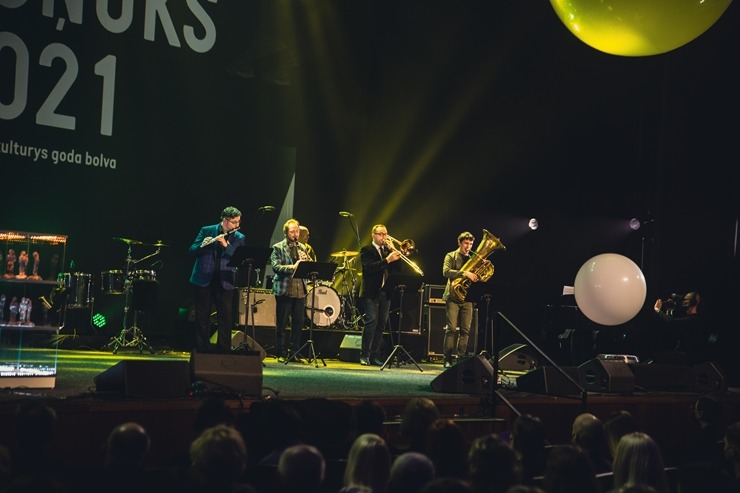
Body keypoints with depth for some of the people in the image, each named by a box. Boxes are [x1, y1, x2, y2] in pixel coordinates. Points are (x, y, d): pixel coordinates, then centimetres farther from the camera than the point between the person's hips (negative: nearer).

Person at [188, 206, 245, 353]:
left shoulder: (239, 238, 7)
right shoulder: (207, 231, 4)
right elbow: (191, 251, 2)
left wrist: (226, 245, -17)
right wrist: (202, 245, -19)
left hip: (225, 282, 1)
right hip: (204, 279, -1)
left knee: (226, 318, -1)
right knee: (202, 318, 2)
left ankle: (224, 351, 7)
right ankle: (202, 350, 10)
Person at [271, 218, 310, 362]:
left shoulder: (302, 247, 15)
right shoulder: (278, 248, 0)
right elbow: (276, 267, -13)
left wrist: (306, 261, -8)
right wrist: (293, 267, -23)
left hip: (300, 290, 5)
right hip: (284, 290, -5)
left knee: (298, 323, 6)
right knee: (281, 324, 1)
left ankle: (294, 352, 14)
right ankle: (280, 354, 7)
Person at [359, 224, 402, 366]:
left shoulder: (388, 250, 17)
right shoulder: (366, 250, 1)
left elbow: (398, 270, 12)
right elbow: (369, 267, -17)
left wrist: (396, 257, -4)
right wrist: (387, 260, -23)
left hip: (385, 293, 6)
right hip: (372, 292, -6)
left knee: (381, 324, 3)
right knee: (371, 321, -14)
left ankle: (374, 356, 7)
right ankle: (364, 355, -10)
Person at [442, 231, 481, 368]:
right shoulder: (451, 256, 4)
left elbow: (480, 276, 12)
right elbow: (446, 271, -15)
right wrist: (464, 273, -26)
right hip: (453, 296, -4)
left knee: (465, 330, -1)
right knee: (451, 328, -10)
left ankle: (461, 358, 4)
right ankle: (448, 359, -7)